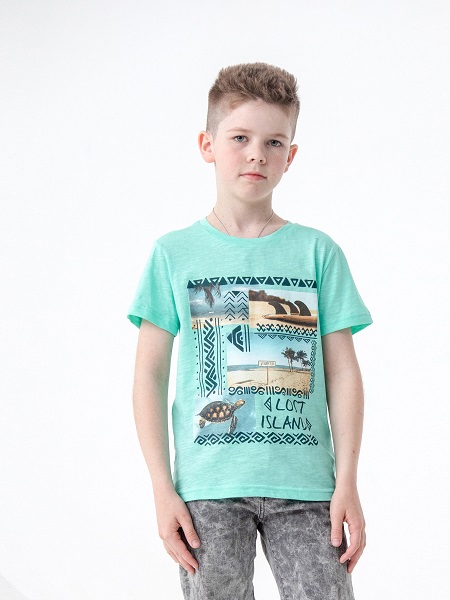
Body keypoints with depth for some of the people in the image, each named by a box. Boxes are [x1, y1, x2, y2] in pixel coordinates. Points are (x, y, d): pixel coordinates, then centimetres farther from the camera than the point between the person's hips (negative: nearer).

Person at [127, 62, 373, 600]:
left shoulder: (318, 251, 6)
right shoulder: (173, 253, 5)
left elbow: (342, 371, 5)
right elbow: (150, 375, 3)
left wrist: (347, 481, -2)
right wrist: (163, 489, -3)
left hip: (305, 485, 1)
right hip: (208, 487, 0)